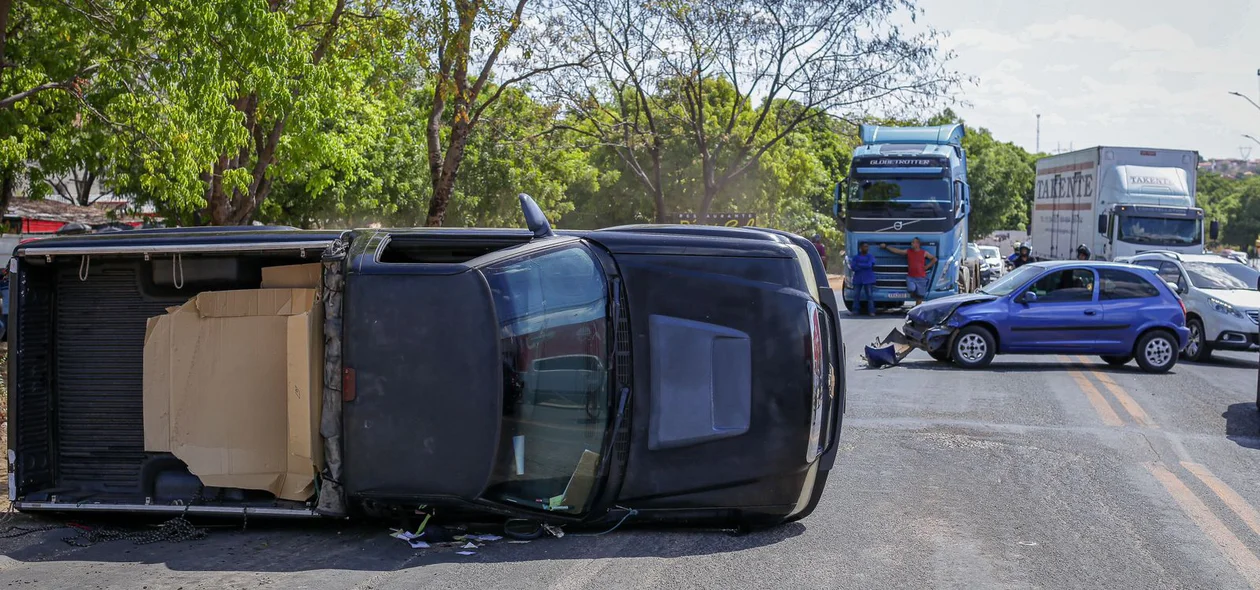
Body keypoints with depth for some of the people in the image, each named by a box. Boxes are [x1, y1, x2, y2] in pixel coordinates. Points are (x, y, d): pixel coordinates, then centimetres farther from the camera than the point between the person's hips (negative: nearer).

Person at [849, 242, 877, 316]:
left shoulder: (870, 256, 4)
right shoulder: (856, 257, 9)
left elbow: (869, 265, -11)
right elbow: (853, 267, -3)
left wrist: (859, 265, -6)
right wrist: (864, 266, -13)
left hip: (868, 279, -2)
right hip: (858, 279, 2)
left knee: (870, 295, -5)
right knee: (856, 295, 1)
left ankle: (871, 311, -3)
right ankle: (856, 311, 7)